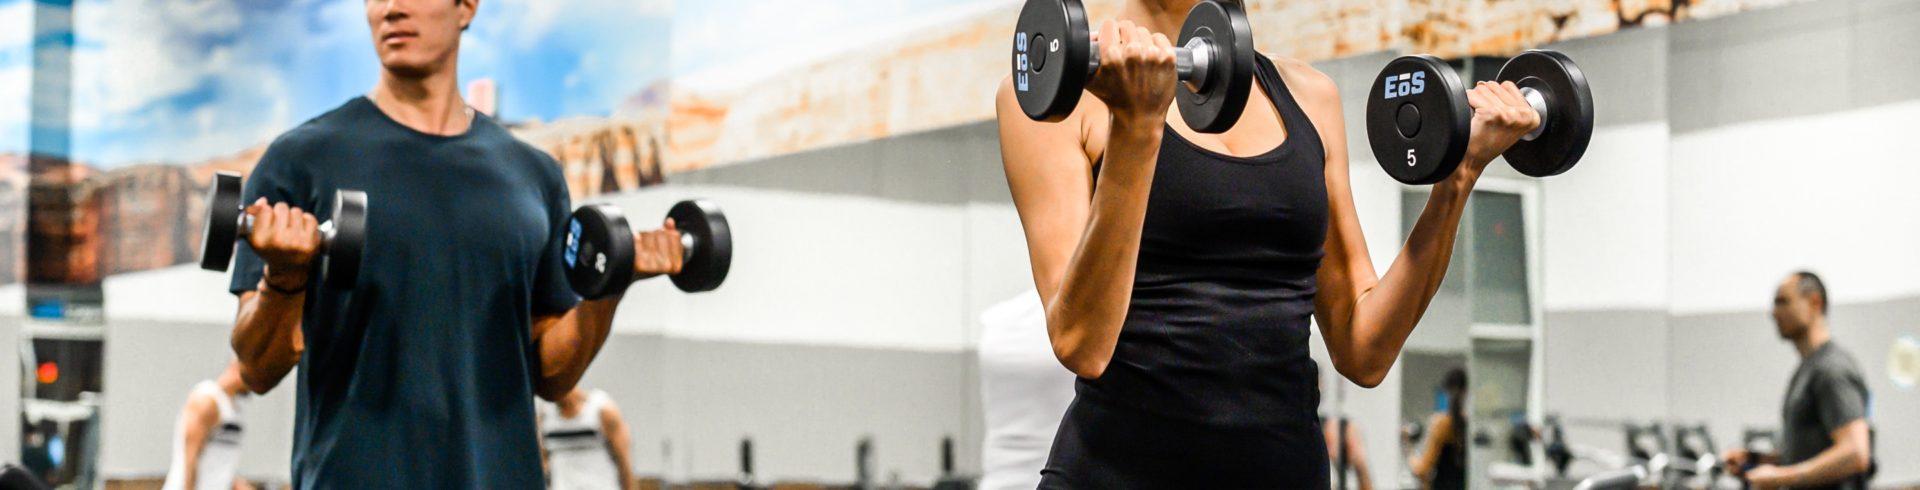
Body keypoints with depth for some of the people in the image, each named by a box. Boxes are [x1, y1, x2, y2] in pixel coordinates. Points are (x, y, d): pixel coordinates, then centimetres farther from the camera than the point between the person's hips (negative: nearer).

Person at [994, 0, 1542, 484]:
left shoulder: (1307, 95, 10)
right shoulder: (1064, 88, -3)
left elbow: (1363, 352, 8)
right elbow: (1081, 343, -16)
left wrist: (1457, 177, 0)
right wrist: (1135, 127, -23)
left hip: (1286, 469, 4)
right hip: (1121, 471, -4)